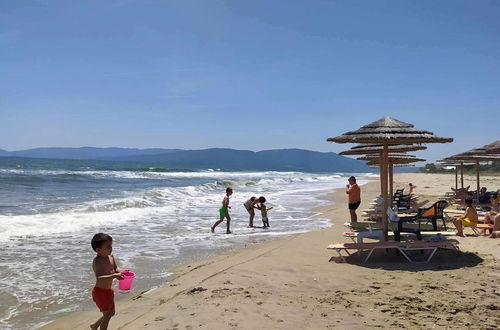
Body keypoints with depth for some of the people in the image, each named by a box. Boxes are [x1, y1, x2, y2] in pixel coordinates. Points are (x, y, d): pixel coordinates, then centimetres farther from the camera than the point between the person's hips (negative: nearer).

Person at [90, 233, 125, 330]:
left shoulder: (110, 256, -1)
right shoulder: (97, 261, -26)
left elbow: (115, 268, 14)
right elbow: (99, 278, -40)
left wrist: (122, 271, -7)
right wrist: (114, 276, -48)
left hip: (108, 290, 9)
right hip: (100, 292, -9)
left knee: (112, 312, 22)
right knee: (107, 314, 0)